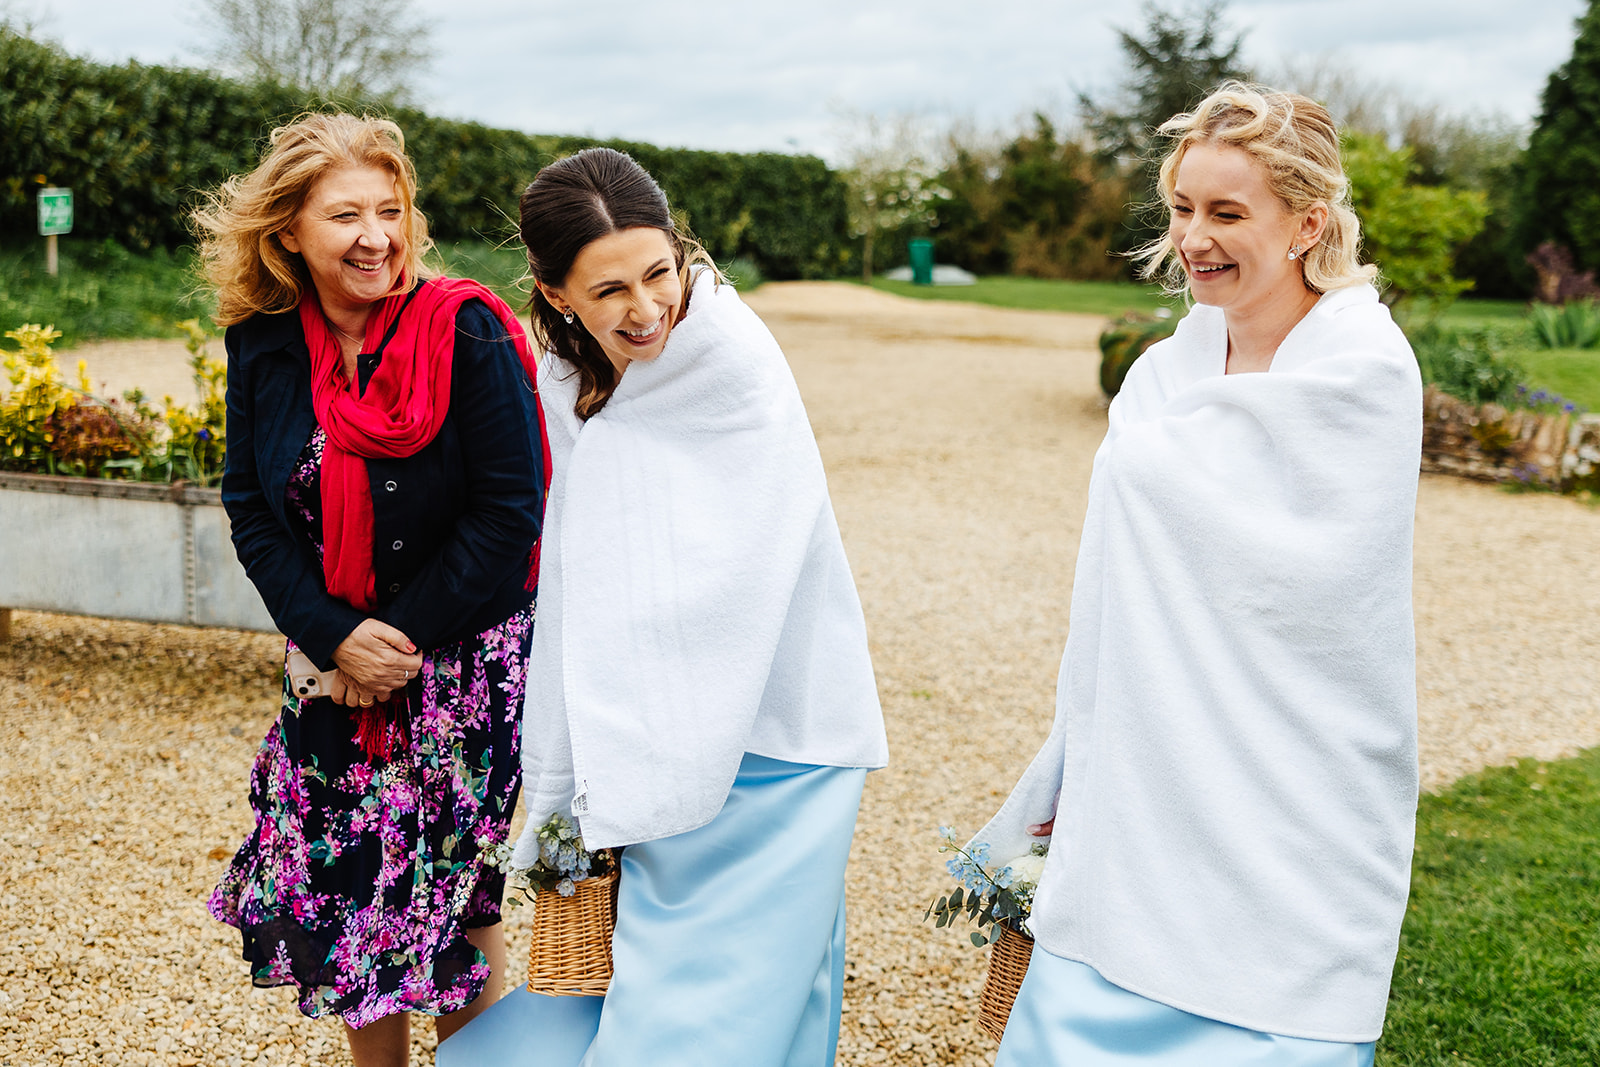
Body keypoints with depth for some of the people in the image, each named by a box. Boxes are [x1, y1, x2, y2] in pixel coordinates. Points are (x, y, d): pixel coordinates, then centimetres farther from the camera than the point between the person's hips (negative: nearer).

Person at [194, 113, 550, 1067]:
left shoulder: (466, 333, -14)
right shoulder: (263, 348, -1)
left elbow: (509, 512, -15)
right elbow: (253, 513, 1)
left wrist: (403, 635, -16)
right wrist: (335, 637, -12)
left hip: (463, 666, -4)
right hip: (331, 667, 4)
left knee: (455, 902, 5)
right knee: (343, 897, 9)